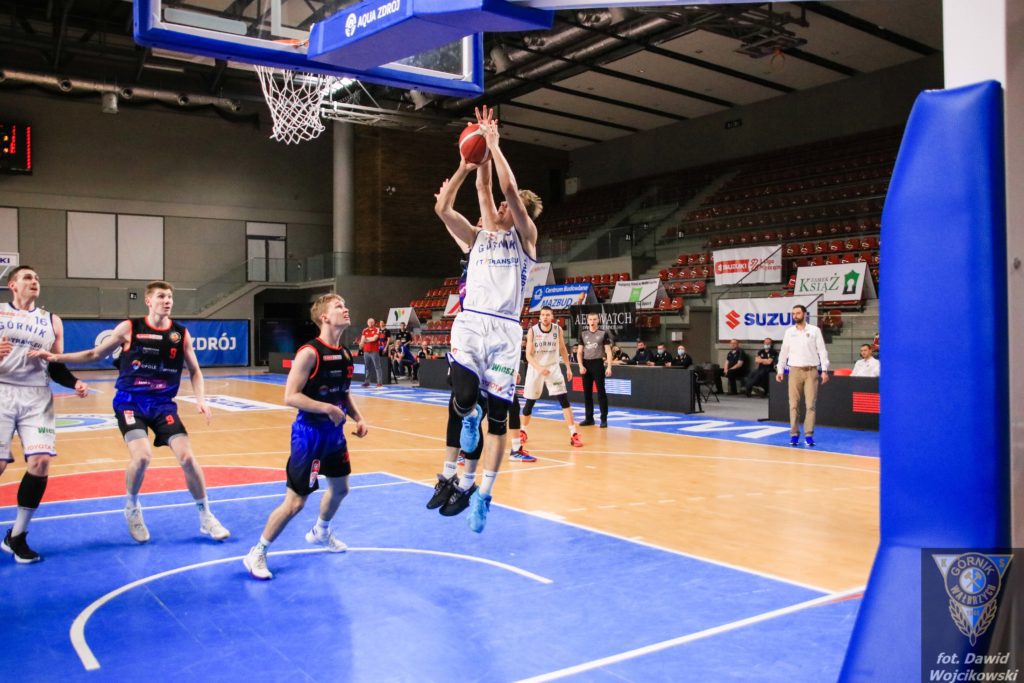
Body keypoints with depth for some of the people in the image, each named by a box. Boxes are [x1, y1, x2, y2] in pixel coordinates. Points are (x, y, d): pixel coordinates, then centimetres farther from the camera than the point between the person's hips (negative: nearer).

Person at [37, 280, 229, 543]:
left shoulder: (181, 334, 1)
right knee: (142, 456, -22)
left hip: (162, 403, 2)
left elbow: (194, 371, 9)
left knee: (187, 457, -8)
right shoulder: (129, 328, -3)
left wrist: (201, 400, -5)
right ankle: (132, 508, 10)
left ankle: (206, 517, 9)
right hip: (130, 401, -2)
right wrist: (56, 357, -2)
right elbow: (95, 354, 7)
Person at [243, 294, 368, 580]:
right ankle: (257, 553, 11)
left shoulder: (345, 354, 5)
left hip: (334, 432, 8)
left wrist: (358, 418, 2)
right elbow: (290, 396, -23)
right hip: (309, 433, -8)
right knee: (296, 501, -6)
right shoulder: (310, 352, -20)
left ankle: (320, 533, 49)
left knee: (340, 488, 22)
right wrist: (328, 409, -27)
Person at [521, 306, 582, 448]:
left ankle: (573, 434, -12)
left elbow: (563, 349, 9)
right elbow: (528, 355, -15)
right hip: (535, 368, -1)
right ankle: (524, 431, 30)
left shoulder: (558, 330, -6)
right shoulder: (532, 331, -13)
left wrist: (568, 367, 6)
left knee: (564, 399, -12)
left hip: (553, 368, 1)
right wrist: (539, 367, -31)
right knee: (529, 402, 8)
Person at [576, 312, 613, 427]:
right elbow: (579, 352, 10)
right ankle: (589, 418, 16)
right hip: (586, 364, 4)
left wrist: (609, 367, -14)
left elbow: (608, 351, -4)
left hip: (598, 363, -4)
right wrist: (581, 366, -3)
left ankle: (604, 419, 1)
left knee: (601, 392, -4)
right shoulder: (583, 333, 9)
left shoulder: (603, 333, -1)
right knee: (587, 392, 8)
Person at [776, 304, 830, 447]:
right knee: (794, 404, -1)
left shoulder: (814, 330, 3)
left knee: (810, 405, -3)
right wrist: (780, 370, 7)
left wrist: (824, 370, -5)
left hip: (811, 371, -1)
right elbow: (784, 352, 12)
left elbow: (822, 351, 2)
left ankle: (809, 435, 0)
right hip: (795, 371, 2)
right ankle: (794, 434, 5)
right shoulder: (789, 331, 9)